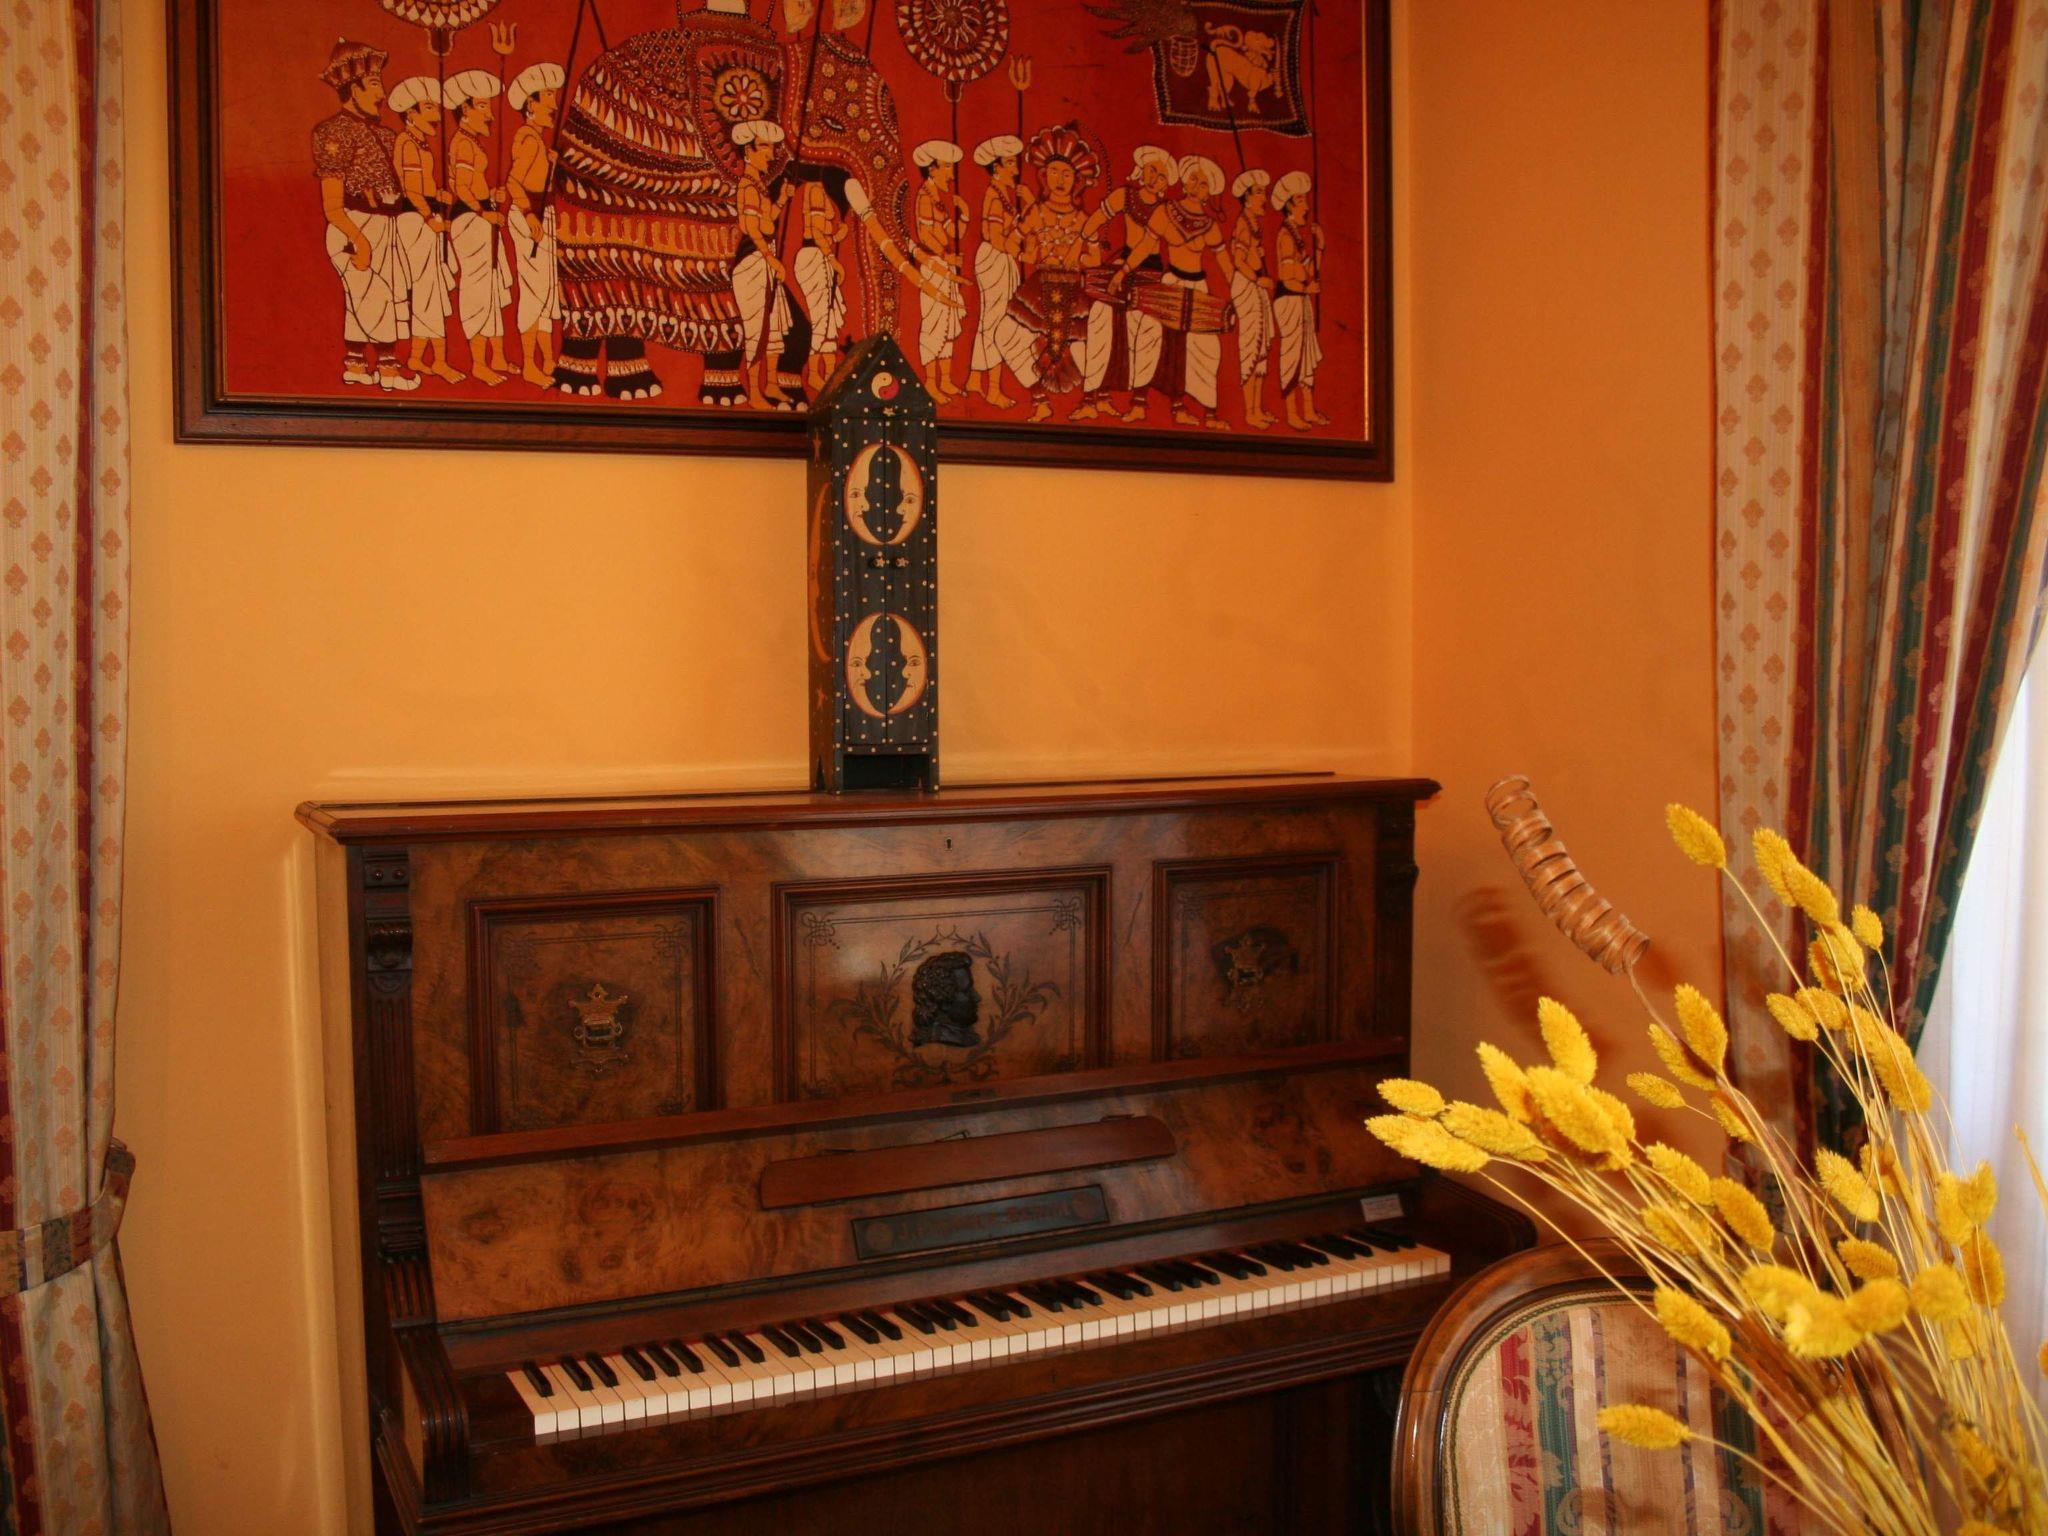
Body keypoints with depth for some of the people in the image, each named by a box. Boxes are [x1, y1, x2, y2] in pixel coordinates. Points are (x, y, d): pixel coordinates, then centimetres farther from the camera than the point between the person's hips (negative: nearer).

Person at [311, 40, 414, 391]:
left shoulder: (379, 133, 14)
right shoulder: (336, 132, -11)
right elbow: (332, 205, -16)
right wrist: (360, 239, -23)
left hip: (381, 228, 8)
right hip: (354, 230, -8)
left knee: (360, 300, 12)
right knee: (379, 297, -7)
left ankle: (354, 365, 19)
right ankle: (387, 367, -1)